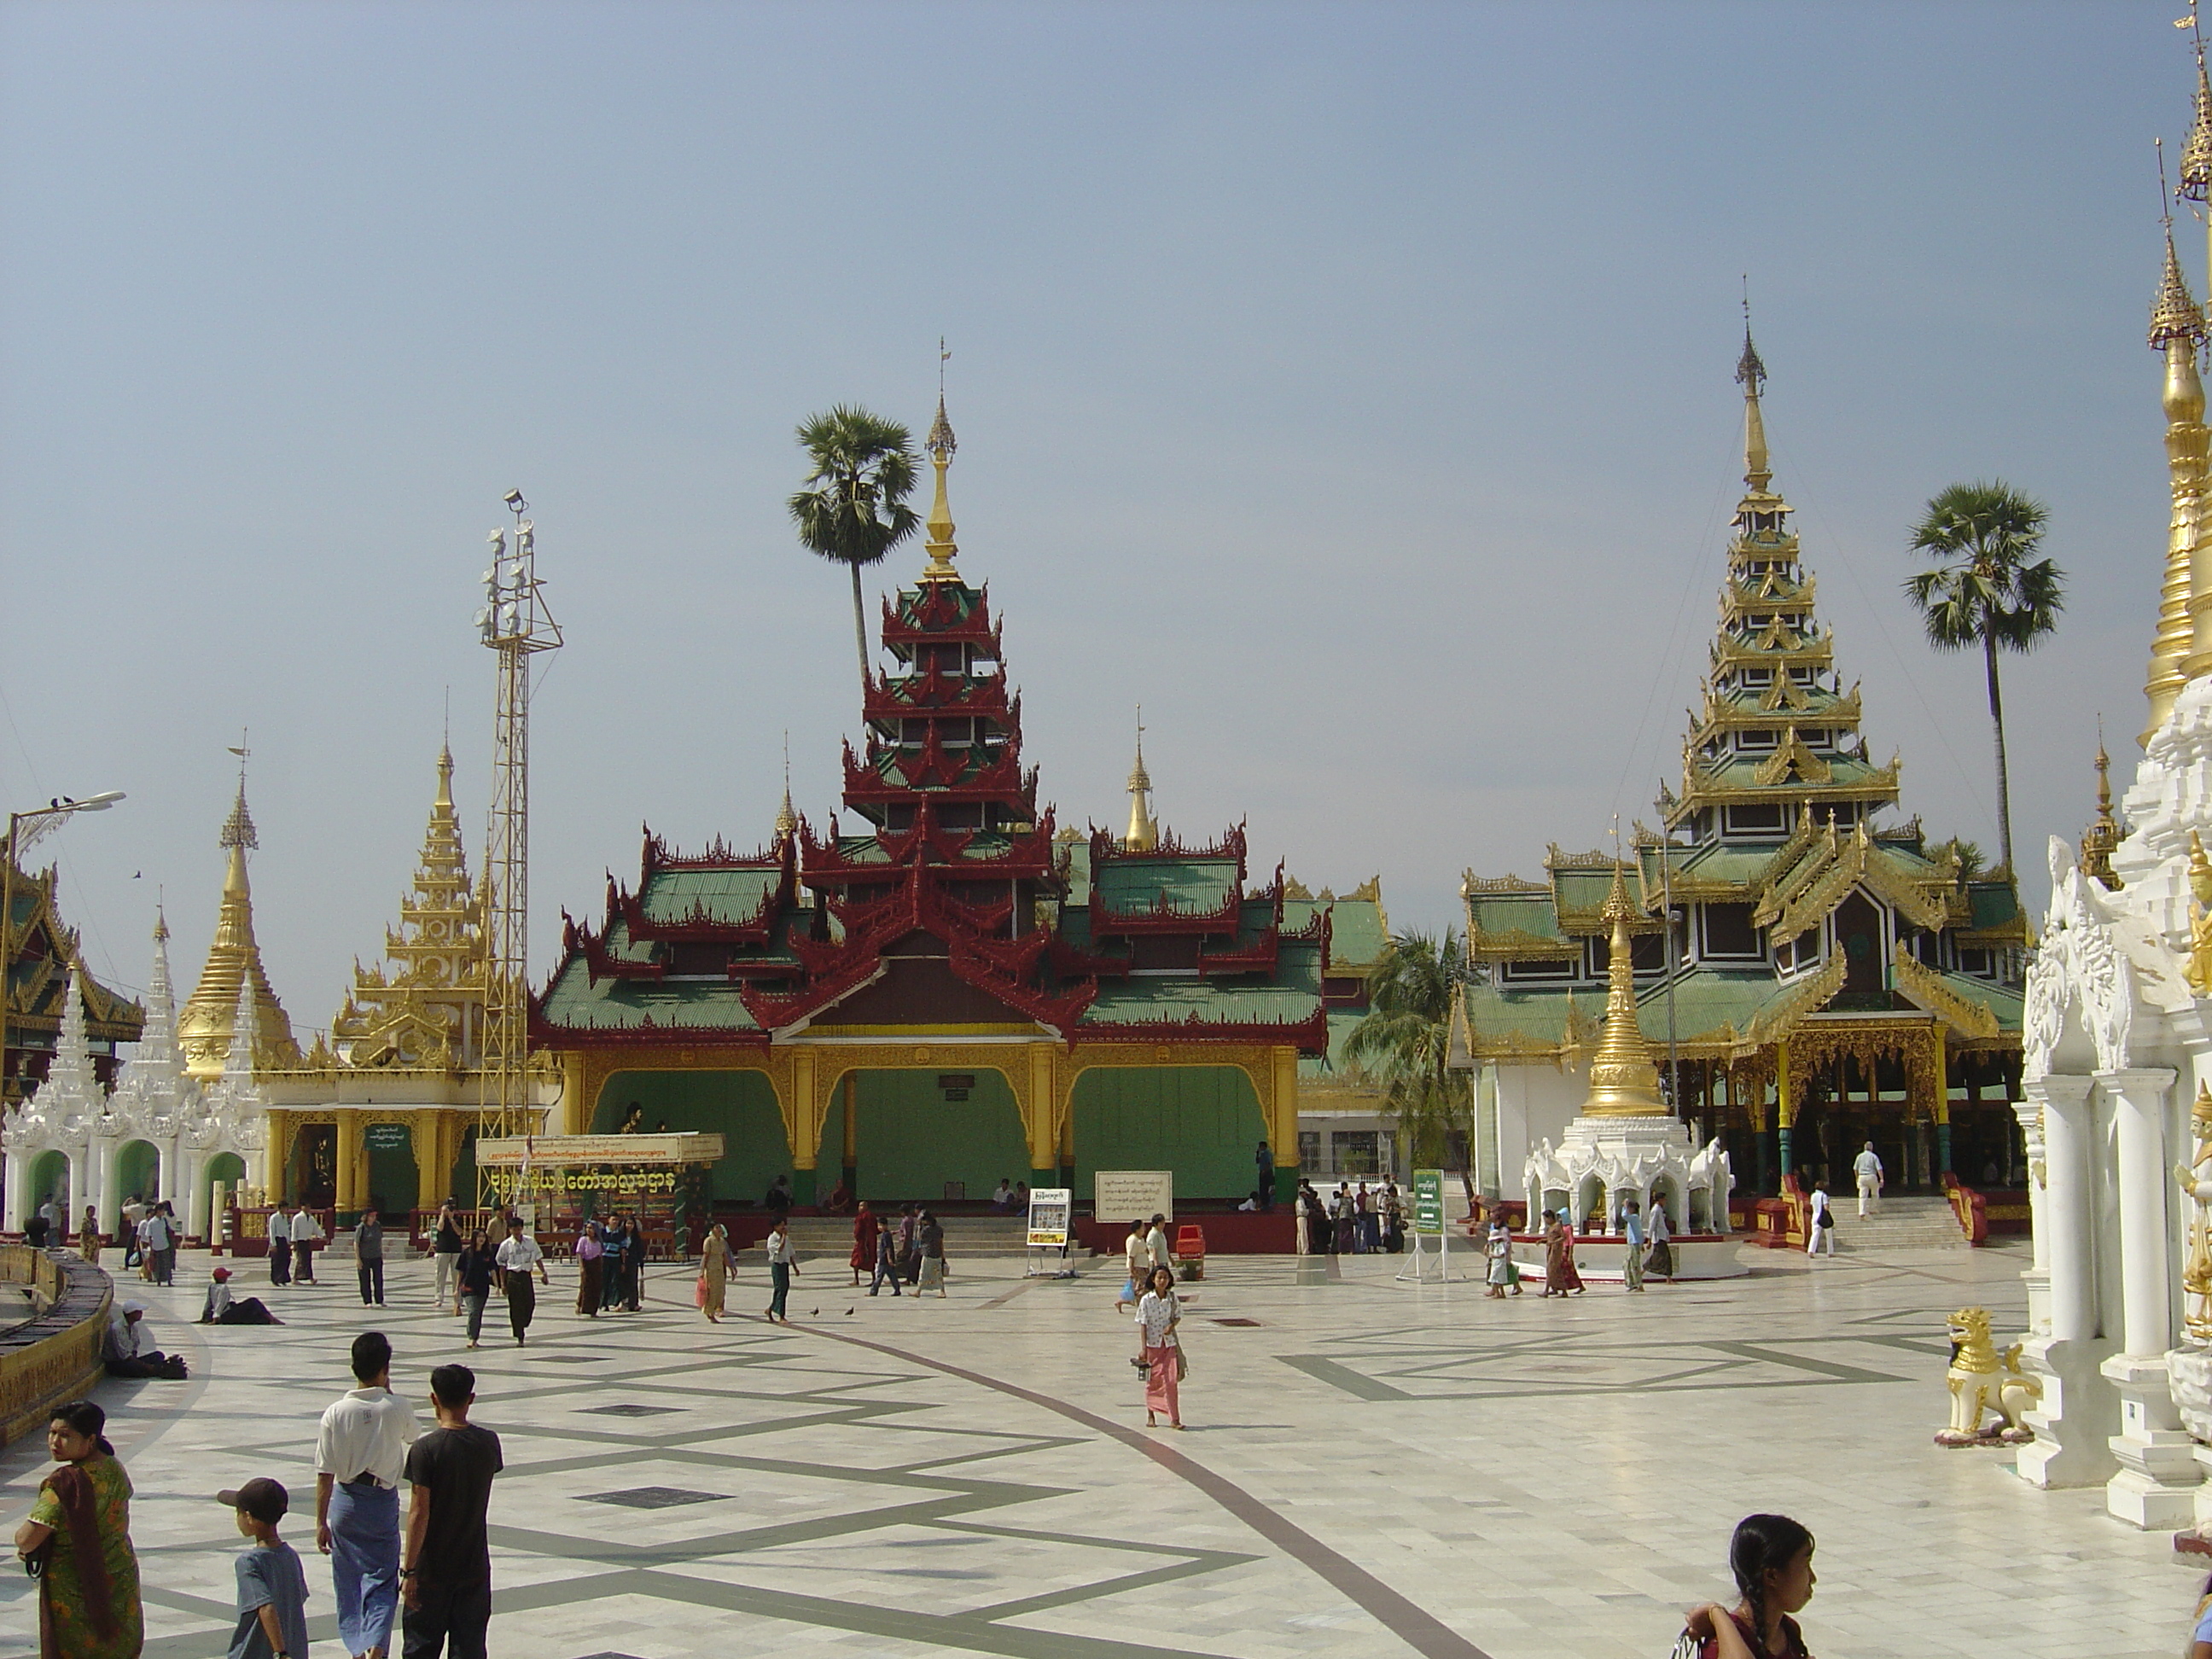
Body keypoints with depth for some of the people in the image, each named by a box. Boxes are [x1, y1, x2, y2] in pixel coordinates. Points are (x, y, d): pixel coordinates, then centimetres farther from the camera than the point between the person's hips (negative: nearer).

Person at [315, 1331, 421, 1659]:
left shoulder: (336, 1412, -11)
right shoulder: (396, 1409, -12)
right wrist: (388, 1394, 14)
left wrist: (321, 1522, 0)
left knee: (348, 1583, 17)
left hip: (344, 1501, 1)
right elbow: (413, 1436, 12)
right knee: (382, 1581, 5)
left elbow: (325, 1474, -8)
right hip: (382, 1500, -1)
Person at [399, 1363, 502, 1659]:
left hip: (432, 1568, -3)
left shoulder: (425, 1449, -16)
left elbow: (419, 1513, -17)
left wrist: (409, 1570, -13)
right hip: (475, 1566, 3)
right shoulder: (488, 1443, -3)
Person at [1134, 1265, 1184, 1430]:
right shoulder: (1147, 1300, -8)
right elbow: (1142, 1325, -8)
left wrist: (1171, 1325, -10)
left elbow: (1178, 1316, 13)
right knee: (1152, 1380, 10)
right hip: (1152, 1343, -1)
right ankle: (1150, 1415, 26)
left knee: (1171, 1380, -6)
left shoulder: (1172, 1297, 0)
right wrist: (1143, 1348, -13)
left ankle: (1174, 1419, -5)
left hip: (1169, 1342, 1)